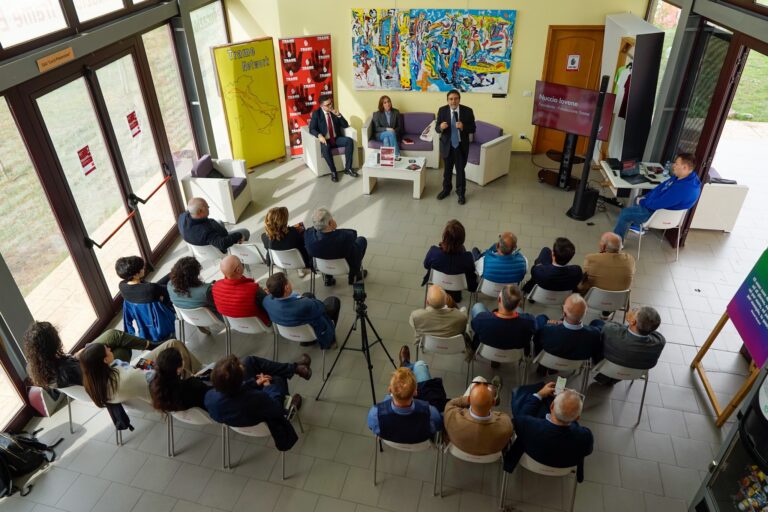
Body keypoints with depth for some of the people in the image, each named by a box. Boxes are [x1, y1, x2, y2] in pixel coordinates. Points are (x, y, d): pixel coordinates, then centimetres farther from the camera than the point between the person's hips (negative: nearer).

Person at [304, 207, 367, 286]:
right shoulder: (345, 237, -42)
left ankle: (327, 278, 35)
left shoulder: (308, 234, -29)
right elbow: (353, 233, -17)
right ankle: (354, 276, 33)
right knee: (362, 240, 20)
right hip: (346, 264, -3)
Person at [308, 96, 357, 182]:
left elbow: (346, 125, 5)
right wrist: (319, 135, -32)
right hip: (325, 140, -4)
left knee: (349, 141, -24)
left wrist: (339, 115, -12)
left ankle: (348, 168, -18)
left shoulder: (335, 112, 7)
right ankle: (333, 172, -24)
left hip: (336, 138, 4)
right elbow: (312, 129, -11)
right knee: (325, 148, -38)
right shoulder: (316, 113, -3)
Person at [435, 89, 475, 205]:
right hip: (447, 145, 2)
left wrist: (463, 127, -29)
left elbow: (473, 129, -9)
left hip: (461, 146, -1)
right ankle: (446, 189, 40)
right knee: (447, 169, 19)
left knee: (460, 170, 9)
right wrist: (441, 127, -31)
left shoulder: (467, 111, -11)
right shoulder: (442, 110, -7)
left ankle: (461, 193, 27)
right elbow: (436, 128, -7)